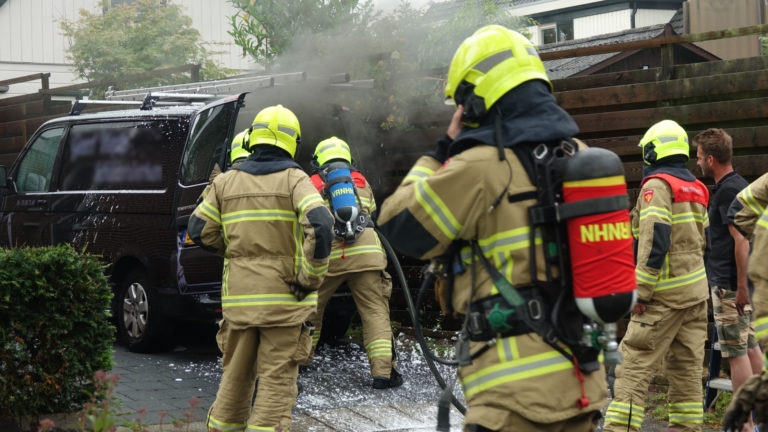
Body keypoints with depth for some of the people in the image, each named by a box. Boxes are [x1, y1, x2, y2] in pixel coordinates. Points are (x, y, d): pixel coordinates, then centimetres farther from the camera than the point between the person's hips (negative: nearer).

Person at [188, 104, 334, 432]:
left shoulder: (226, 181, 8)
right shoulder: (295, 180, -4)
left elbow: (199, 230, 10)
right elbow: (320, 224, -19)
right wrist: (311, 277, -11)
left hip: (238, 298, 4)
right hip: (285, 298, -4)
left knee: (235, 378, 16)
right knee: (277, 382, -1)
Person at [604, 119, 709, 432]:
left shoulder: (657, 186, -11)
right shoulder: (696, 189, 15)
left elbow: (654, 241, -20)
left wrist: (641, 291, -18)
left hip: (665, 293, -8)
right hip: (696, 289, 8)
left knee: (635, 364, -9)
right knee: (686, 367, 10)